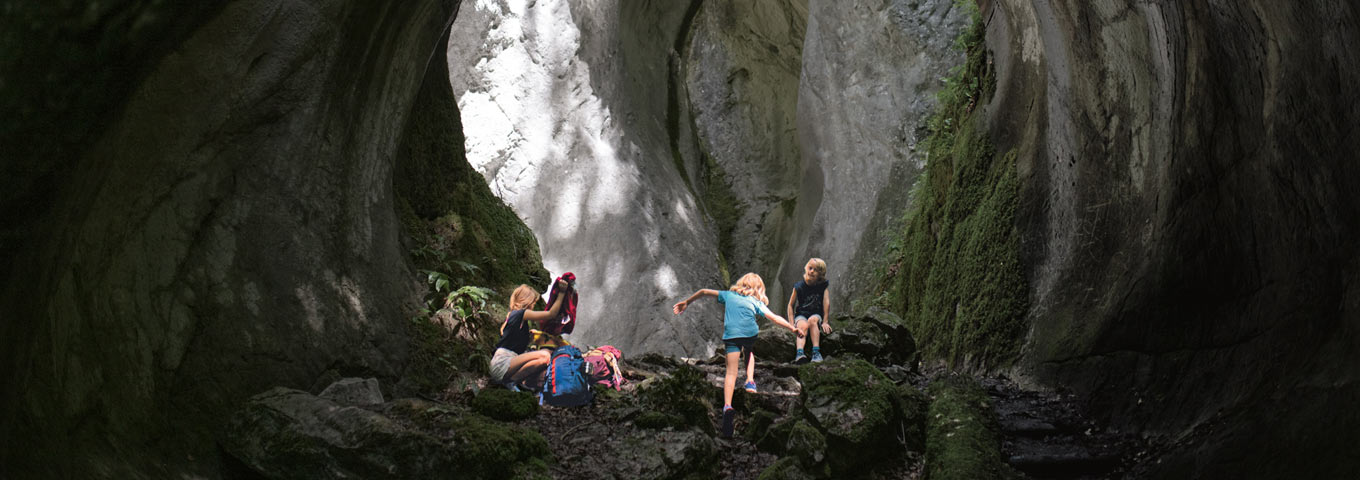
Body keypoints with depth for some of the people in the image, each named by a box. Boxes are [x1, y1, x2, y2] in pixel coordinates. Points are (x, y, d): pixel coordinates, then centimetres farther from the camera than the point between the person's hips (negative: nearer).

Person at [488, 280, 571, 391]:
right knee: (544, 356, -28)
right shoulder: (520, 313, -6)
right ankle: (511, 381, -15)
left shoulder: (513, 315, 23)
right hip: (502, 363, -10)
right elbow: (551, 314, -10)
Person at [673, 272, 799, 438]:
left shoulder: (729, 295, 24)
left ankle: (727, 405, -27)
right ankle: (750, 380, 17)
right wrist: (792, 328, 17)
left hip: (731, 334, 0)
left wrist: (686, 302, 37)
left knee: (731, 373, -8)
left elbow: (704, 292, 27)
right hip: (750, 333, 0)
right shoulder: (756, 302, 18)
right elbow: (774, 318, 11)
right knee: (749, 353, 36)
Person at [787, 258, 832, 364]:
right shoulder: (799, 287, -2)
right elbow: (791, 305, 2)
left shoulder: (822, 286, -2)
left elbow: (826, 302, -10)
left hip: (816, 314, 0)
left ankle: (816, 352, -43)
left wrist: (825, 322, -19)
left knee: (812, 320, -36)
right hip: (801, 315, 0)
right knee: (803, 326, -34)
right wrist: (792, 324, -8)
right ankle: (799, 353, -56)